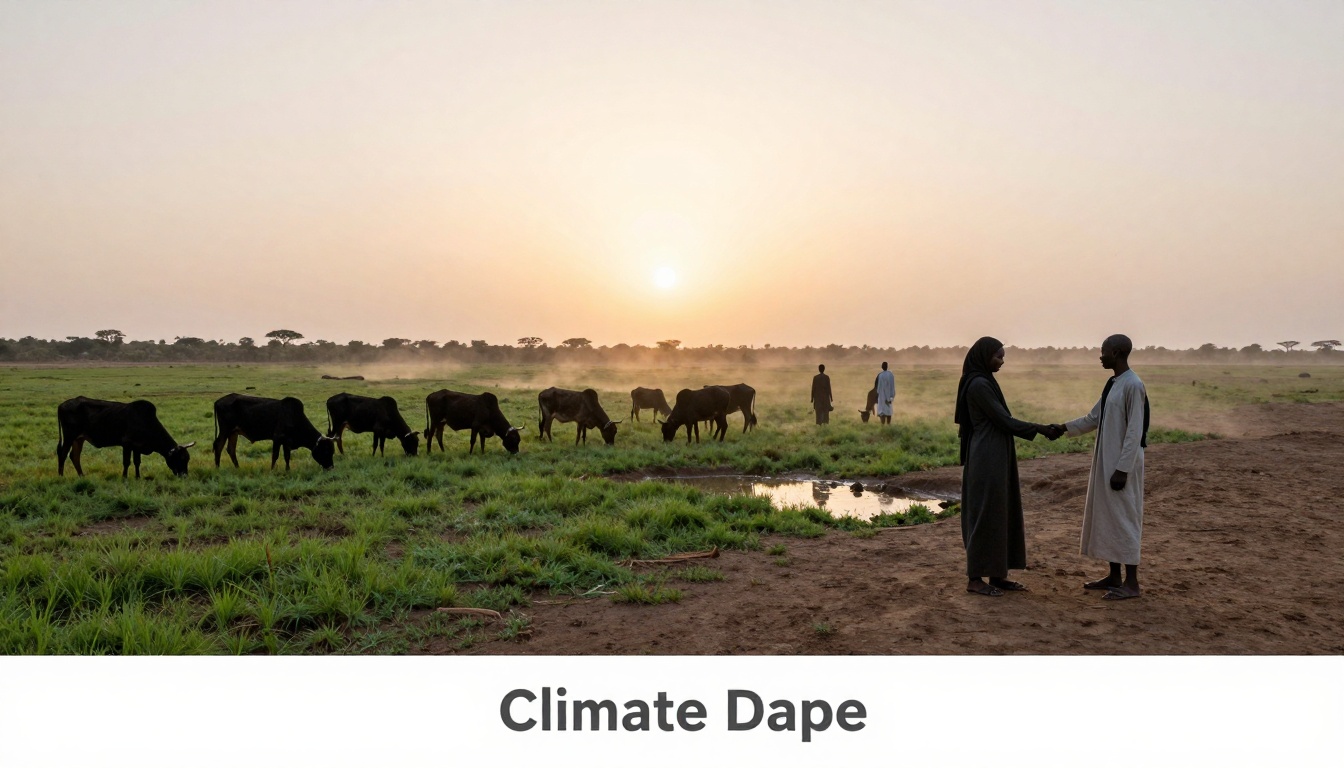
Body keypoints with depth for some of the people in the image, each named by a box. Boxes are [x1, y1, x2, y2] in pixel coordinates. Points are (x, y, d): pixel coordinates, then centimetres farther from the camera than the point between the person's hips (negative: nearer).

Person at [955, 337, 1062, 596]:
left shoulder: (982, 382, 15)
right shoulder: (979, 385, -17)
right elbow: (1003, 421, -16)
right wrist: (1041, 429, -9)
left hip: (993, 457, 11)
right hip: (987, 459, -11)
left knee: (1000, 514, 12)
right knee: (985, 515, -4)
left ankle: (997, 575, 19)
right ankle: (974, 579, 4)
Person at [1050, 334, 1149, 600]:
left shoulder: (1133, 385, -17)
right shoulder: (1112, 384, 12)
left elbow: (1135, 432, -19)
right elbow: (1093, 419, 19)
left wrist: (1122, 469, -20)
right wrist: (1063, 427, 10)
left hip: (1123, 464, -9)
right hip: (1106, 461, 9)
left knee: (1124, 518, -3)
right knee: (1107, 517, 13)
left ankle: (1131, 582, 5)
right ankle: (1114, 576, 21)